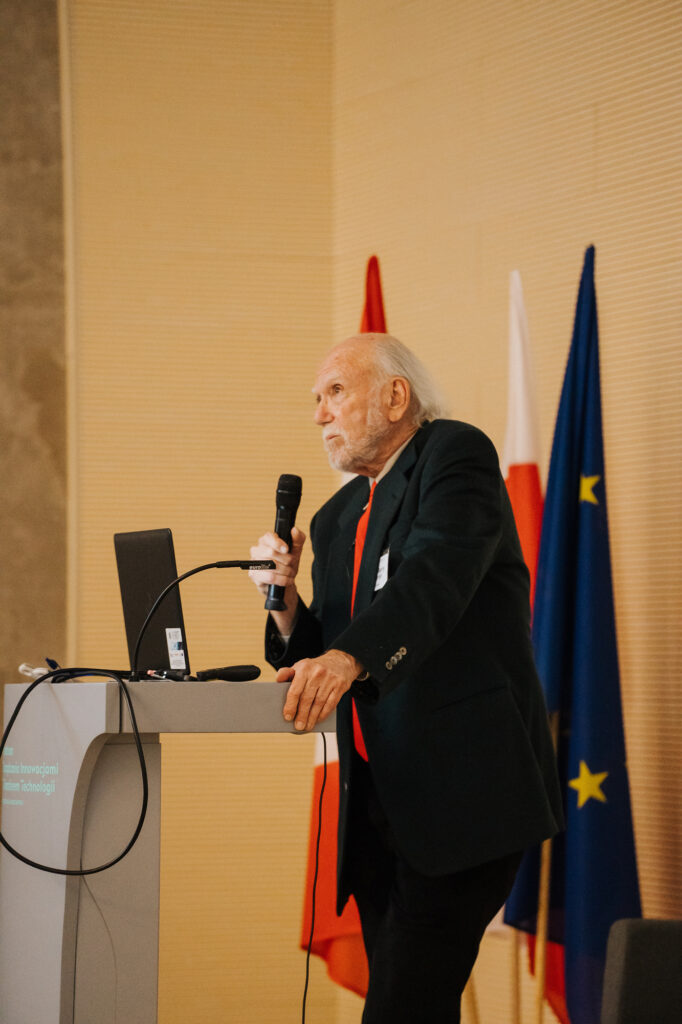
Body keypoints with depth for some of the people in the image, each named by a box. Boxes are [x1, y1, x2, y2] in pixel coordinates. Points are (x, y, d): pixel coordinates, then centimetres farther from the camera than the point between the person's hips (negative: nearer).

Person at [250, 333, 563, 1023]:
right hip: (379, 798, 8)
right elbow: (315, 659, 19)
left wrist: (345, 659, -39)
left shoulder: (455, 454, -4)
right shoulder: (337, 519, 21)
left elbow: (436, 575, -23)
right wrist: (286, 602, -2)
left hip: (462, 789, -8)